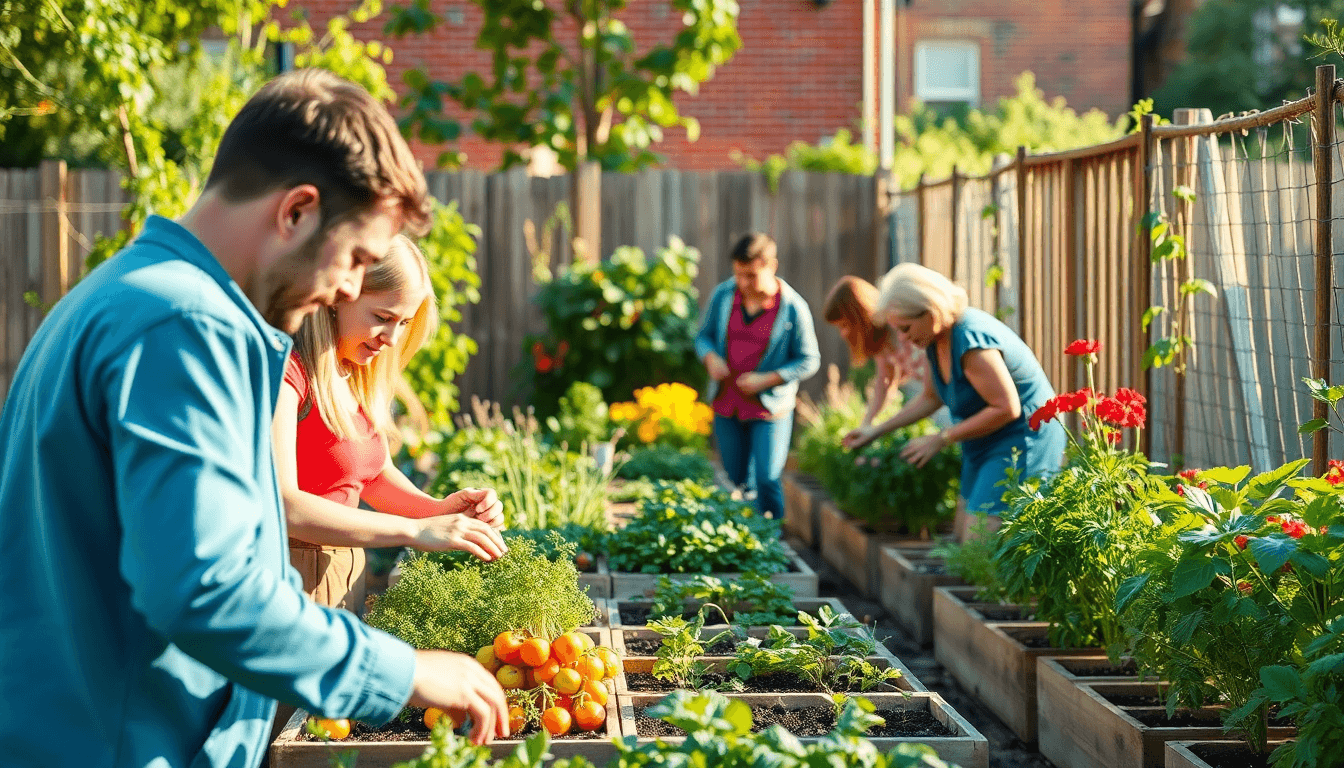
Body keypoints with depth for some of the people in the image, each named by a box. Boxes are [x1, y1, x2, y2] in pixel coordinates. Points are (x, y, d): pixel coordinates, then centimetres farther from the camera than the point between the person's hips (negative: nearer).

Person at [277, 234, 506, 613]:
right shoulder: (284, 368, -17)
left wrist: (438, 509, -2)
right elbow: (280, 503, -26)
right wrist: (415, 530, -27)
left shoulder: (359, 376, 11)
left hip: (346, 577, 8)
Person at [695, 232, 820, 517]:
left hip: (769, 408, -4)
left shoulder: (793, 307, -14)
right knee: (737, 480, 11)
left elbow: (809, 361, -7)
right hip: (727, 406, 4)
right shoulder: (723, 295, -4)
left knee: (767, 480, -13)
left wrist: (767, 379, -18)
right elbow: (704, 336, 10)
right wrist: (710, 358, -13)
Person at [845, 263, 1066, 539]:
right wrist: (877, 430, 16)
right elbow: (931, 398, 20)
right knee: (964, 539, 11)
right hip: (983, 447, 10)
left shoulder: (971, 341, -27)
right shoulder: (936, 339, 2)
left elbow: (1006, 408, -25)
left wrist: (941, 439, -18)